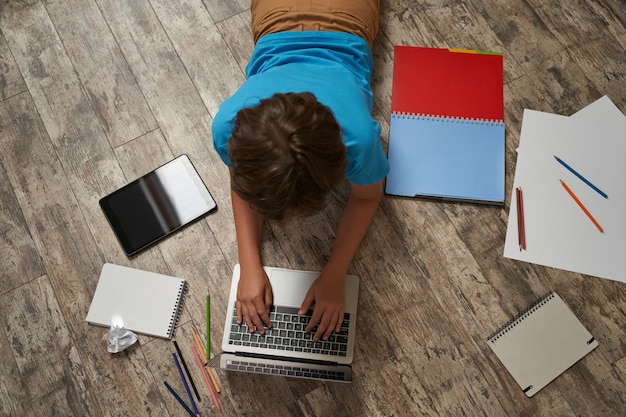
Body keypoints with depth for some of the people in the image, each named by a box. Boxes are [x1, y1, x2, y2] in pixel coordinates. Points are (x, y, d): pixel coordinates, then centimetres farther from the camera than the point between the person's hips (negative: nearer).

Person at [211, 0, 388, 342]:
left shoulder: (355, 133, -49)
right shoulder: (229, 124, -44)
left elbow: (367, 197, -24)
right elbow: (239, 184, -20)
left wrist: (334, 275, -32)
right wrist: (250, 267, -29)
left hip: (343, 34, -1)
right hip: (279, 34, 1)